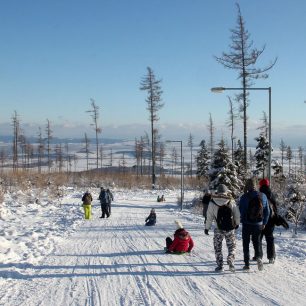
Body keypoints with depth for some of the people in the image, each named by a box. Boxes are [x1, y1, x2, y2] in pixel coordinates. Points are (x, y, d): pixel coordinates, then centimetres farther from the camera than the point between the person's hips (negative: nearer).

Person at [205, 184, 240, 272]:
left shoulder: (212, 202, -4)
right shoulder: (231, 201, -2)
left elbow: (209, 217, -2)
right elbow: (237, 215, 4)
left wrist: (207, 227, 7)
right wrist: (237, 224, 21)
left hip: (218, 229, 0)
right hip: (230, 228, 0)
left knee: (218, 248, 12)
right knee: (232, 246, 12)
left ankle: (220, 266, 11)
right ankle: (231, 262, -5)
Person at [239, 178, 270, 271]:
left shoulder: (244, 197, -14)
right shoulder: (263, 196, -1)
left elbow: (241, 211, -9)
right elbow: (267, 211, 5)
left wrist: (242, 221, 9)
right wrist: (264, 223, 14)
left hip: (247, 224, -3)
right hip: (258, 224, 3)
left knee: (246, 243, 10)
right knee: (257, 241, 15)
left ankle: (247, 264, 10)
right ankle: (259, 257, -11)